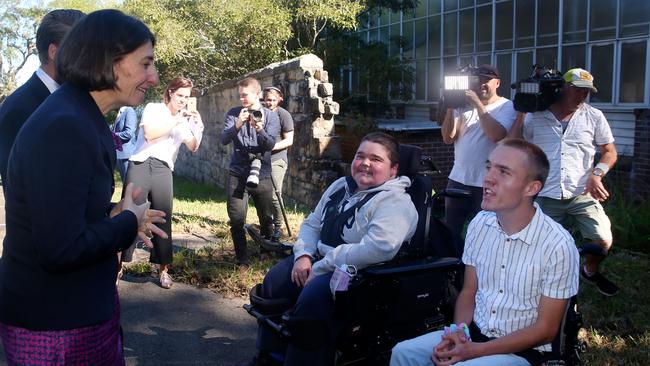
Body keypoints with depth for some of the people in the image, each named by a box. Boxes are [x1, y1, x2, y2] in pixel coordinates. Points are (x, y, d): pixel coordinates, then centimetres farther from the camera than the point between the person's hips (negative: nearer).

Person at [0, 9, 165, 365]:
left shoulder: (80, 119, 7)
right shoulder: (64, 128, -25)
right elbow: (60, 250, -29)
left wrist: (116, 215, 1)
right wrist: (128, 221, -15)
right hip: (54, 325, -9)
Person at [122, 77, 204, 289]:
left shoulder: (185, 120, 16)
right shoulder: (153, 109, 5)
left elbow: (193, 148, 3)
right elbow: (150, 134, -13)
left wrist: (199, 127, -11)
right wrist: (175, 121, -14)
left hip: (164, 170, 3)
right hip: (141, 165, -3)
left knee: (163, 219, 0)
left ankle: (163, 269, 6)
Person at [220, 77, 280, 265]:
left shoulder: (271, 116, 1)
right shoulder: (233, 113, 4)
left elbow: (270, 145, -10)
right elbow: (224, 139, -7)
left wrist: (260, 130, -29)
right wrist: (237, 126, -26)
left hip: (262, 175, 0)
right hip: (238, 174, 0)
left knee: (267, 219, 11)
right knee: (236, 219, -8)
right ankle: (242, 260, 5)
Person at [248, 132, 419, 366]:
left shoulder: (395, 202, -16)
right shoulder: (341, 186, 12)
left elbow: (378, 249, -32)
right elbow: (312, 224, 17)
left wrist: (320, 269, -26)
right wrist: (303, 255, -5)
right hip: (319, 261, 9)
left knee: (311, 298, -30)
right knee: (274, 282, -3)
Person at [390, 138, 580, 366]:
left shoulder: (558, 245, -19)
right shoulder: (480, 223, -2)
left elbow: (546, 329, -13)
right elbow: (468, 293, 8)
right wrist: (459, 334, -13)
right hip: (473, 334, 5)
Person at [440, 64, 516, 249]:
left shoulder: (506, 107, -2)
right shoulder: (464, 104, 9)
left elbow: (497, 135, -20)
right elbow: (448, 138, 4)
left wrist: (478, 105, -17)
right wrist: (450, 108, -8)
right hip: (458, 179, 4)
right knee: (450, 231, 12)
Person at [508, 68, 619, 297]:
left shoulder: (594, 117, 6)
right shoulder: (535, 116, 4)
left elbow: (609, 151, 9)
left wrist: (596, 174, -9)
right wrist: (520, 114, -3)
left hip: (583, 194, 1)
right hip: (546, 197, 0)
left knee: (603, 241, -9)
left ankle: (590, 272, 23)